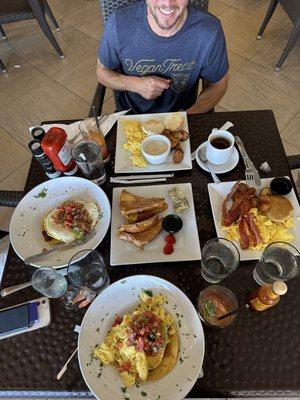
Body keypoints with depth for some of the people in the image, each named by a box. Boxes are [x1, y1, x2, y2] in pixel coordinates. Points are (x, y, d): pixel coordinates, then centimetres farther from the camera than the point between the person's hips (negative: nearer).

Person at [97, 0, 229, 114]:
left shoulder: (209, 30, -20)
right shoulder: (118, 23, -18)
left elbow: (218, 84, -5)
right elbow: (102, 71, -2)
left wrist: (189, 116, -23)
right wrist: (135, 84, -23)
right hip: (130, 115, 0)